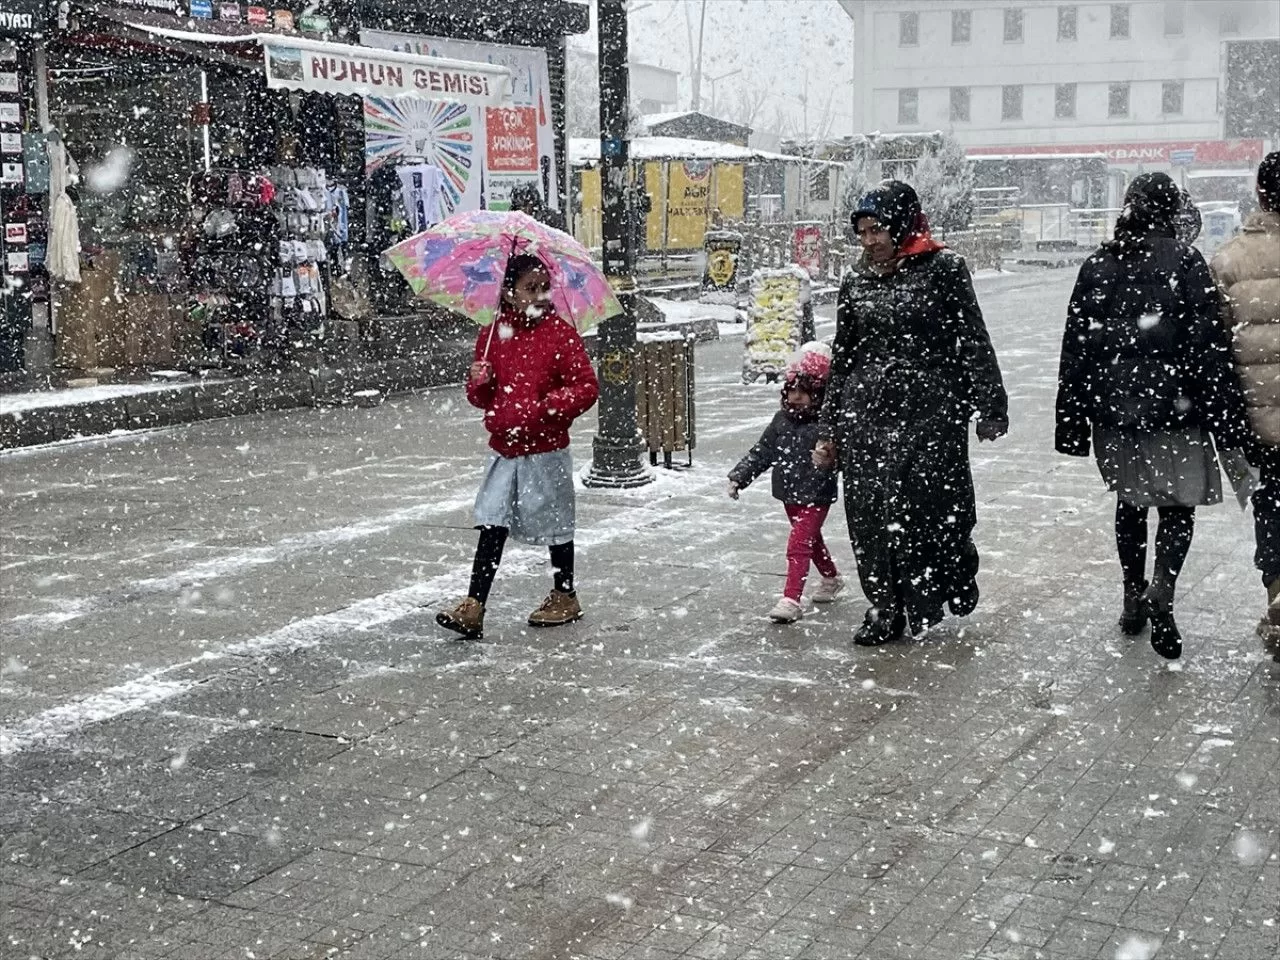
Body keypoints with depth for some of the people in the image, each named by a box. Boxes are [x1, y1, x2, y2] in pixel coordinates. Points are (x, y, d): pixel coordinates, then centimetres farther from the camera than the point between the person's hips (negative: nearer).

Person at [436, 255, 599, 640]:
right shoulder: (491, 335, 5)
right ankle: (473, 608, -2)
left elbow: (587, 387, -9)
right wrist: (478, 383, -7)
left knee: (555, 525, 10)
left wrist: (547, 406, -21)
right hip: (504, 449, 3)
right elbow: (482, 398, 15)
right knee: (491, 526, -1)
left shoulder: (560, 332, -7)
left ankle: (565, 597, 28)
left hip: (546, 451, -3)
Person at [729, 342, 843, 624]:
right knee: (812, 541, 24)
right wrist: (739, 477, 4)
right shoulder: (782, 420, 3)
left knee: (798, 546, -13)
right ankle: (831, 579, 45)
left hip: (816, 497, -7)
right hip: (790, 495, 7)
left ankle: (792, 600, -13)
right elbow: (761, 453, 8)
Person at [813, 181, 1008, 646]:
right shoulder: (856, 281, 13)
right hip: (865, 414, 4)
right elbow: (841, 359, 17)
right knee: (869, 515, 3)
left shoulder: (943, 268, -1)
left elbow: (973, 342, -2)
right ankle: (885, 609, 17)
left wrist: (990, 407, -7)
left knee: (931, 506, -6)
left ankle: (954, 583, 22)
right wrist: (828, 430, 15)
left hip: (930, 411, -4)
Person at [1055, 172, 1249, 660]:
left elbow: (1074, 349, 6)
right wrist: (1226, 417, -5)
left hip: (1113, 410, 4)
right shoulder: (1184, 260, -6)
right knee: (1178, 503, 3)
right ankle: (1160, 590, -18)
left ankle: (1134, 601, 26)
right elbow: (1210, 343, -9)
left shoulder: (1095, 267, 5)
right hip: (1173, 408, -4)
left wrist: (1071, 421, 11)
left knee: (1130, 503, 17)